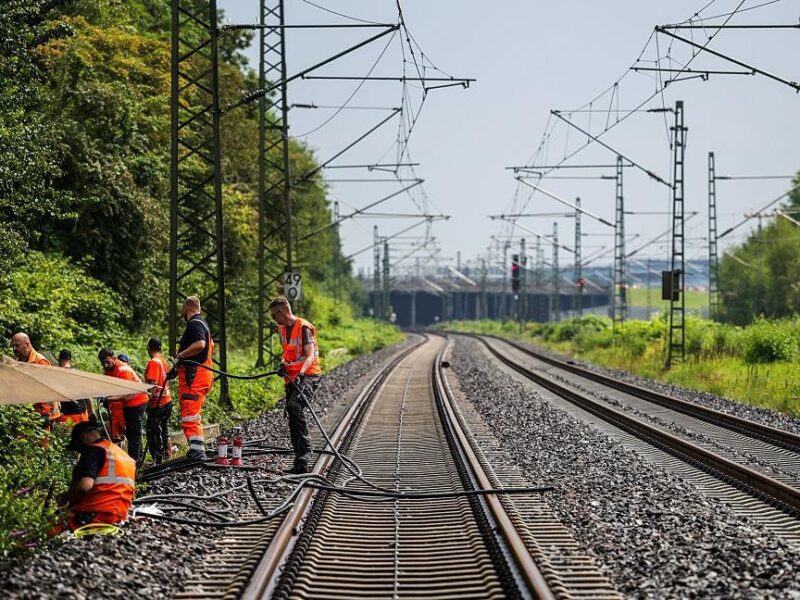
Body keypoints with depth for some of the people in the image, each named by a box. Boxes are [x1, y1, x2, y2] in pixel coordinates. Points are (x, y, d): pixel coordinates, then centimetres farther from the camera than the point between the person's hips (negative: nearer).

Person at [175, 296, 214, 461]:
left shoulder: (194, 324, -12)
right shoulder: (203, 324, 22)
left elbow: (200, 344, -28)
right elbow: (210, 345, 34)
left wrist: (180, 356, -19)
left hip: (193, 375, -11)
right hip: (204, 374, 11)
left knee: (189, 416, -14)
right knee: (195, 415, 18)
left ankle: (197, 451, -20)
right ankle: (198, 449, 23)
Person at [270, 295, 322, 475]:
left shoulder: (303, 328, -14)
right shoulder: (282, 329, 12)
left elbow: (310, 355, -23)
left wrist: (301, 373, -39)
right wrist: (283, 364, 3)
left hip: (308, 374, -9)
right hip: (291, 377, 9)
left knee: (295, 406, -32)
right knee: (293, 418, 7)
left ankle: (305, 449, -29)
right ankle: (300, 463, 12)